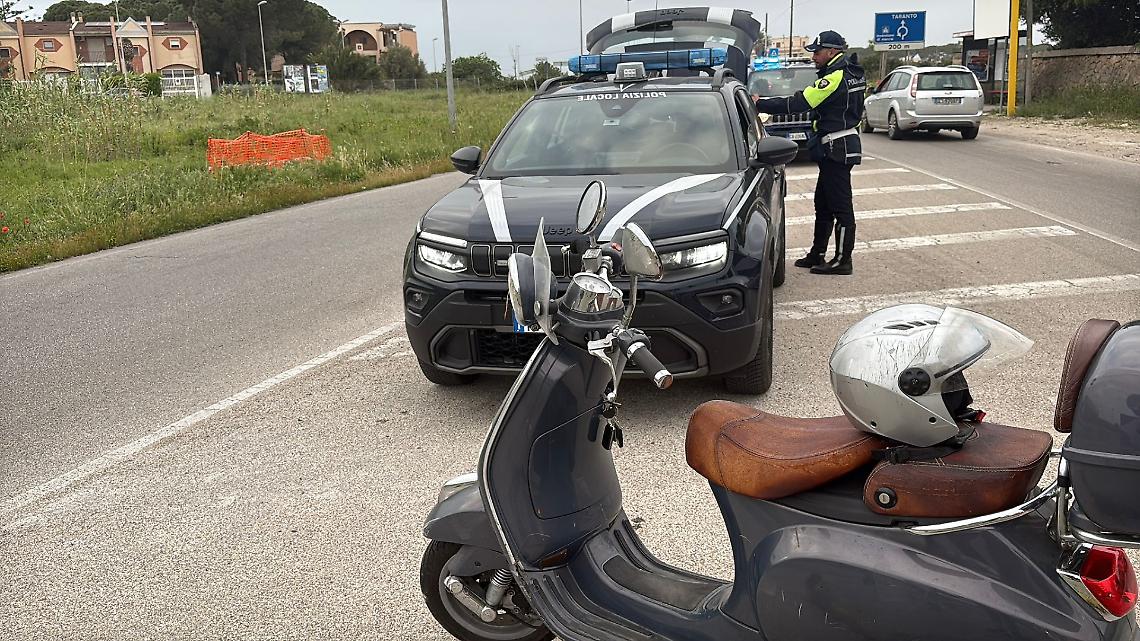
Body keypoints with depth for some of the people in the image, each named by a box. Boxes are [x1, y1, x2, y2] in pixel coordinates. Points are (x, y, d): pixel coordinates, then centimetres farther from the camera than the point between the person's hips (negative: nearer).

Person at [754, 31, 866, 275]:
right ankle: (817, 255, 24)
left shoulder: (835, 78, -19)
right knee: (823, 204, 16)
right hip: (839, 147, 10)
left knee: (841, 207, -3)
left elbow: (798, 103, -22)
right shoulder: (851, 73, 13)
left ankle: (842, 260, 3)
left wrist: (760, 104, -17)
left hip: (837, 148, -10)